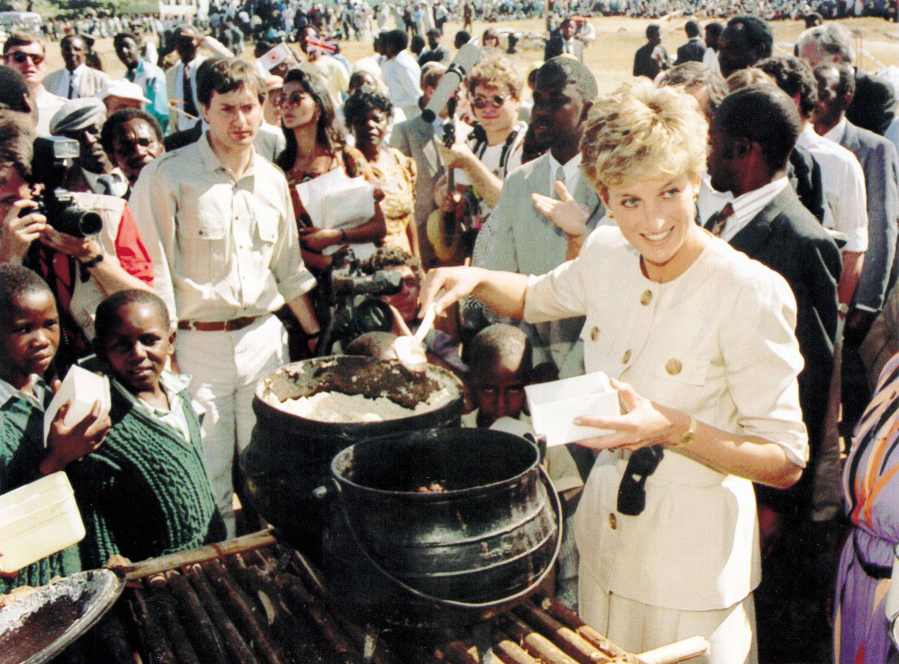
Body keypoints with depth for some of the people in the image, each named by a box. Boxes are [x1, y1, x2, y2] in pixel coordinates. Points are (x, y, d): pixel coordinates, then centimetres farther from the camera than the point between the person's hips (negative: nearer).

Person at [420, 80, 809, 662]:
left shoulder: (751, 293, -24)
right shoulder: (607, 256, -6)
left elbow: (788, 461, -20)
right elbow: (535, 298, 15)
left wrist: (672, 428, -34)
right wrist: (475, 278, -5)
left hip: (695, 558, -5)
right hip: (605, 539, 6)